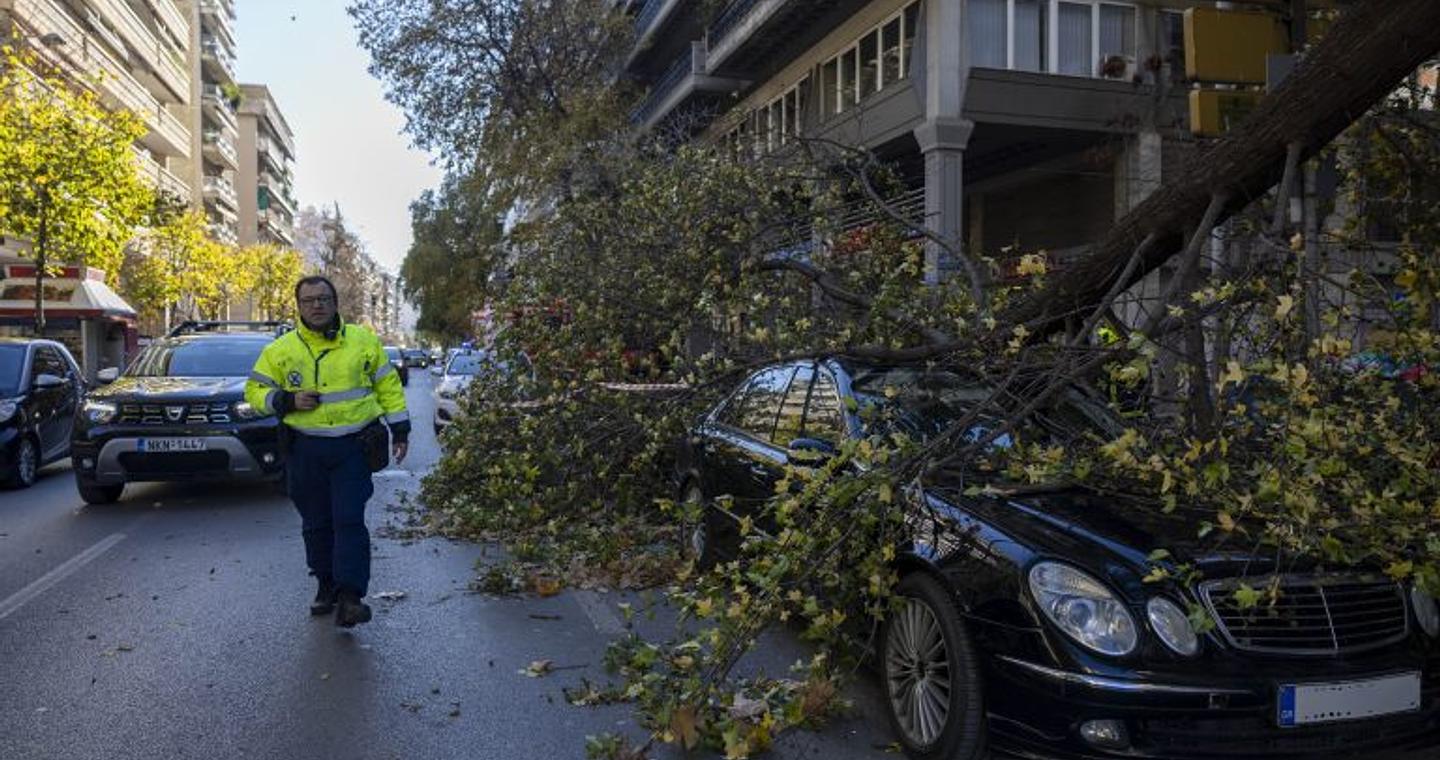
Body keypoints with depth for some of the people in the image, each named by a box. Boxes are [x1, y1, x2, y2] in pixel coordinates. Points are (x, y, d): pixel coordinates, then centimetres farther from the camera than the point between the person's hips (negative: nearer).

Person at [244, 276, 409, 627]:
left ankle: (350, 595, -9)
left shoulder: (363, 340, 4)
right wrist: (286, 401, -10)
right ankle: (326, 585, 24)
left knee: (349, 520, -8)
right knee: (316, 523, 10)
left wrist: (400, 429, 7)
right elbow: (254, 391, 9)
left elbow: (388, 385, 10)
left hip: (354, 447, -2)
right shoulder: (280, 350, 5)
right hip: (305, 450, 2)